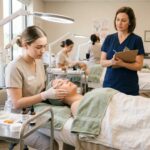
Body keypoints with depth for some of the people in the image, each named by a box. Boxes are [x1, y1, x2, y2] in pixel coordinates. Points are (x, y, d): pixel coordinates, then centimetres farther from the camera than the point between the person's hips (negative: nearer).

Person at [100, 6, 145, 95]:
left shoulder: (136, 40, -3)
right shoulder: (109, 38, 7)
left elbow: (139, 66, -6)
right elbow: (102, 62, 4)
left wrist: (122, 63, -23)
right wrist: (111, 62, -18)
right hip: (109, 84, 3)